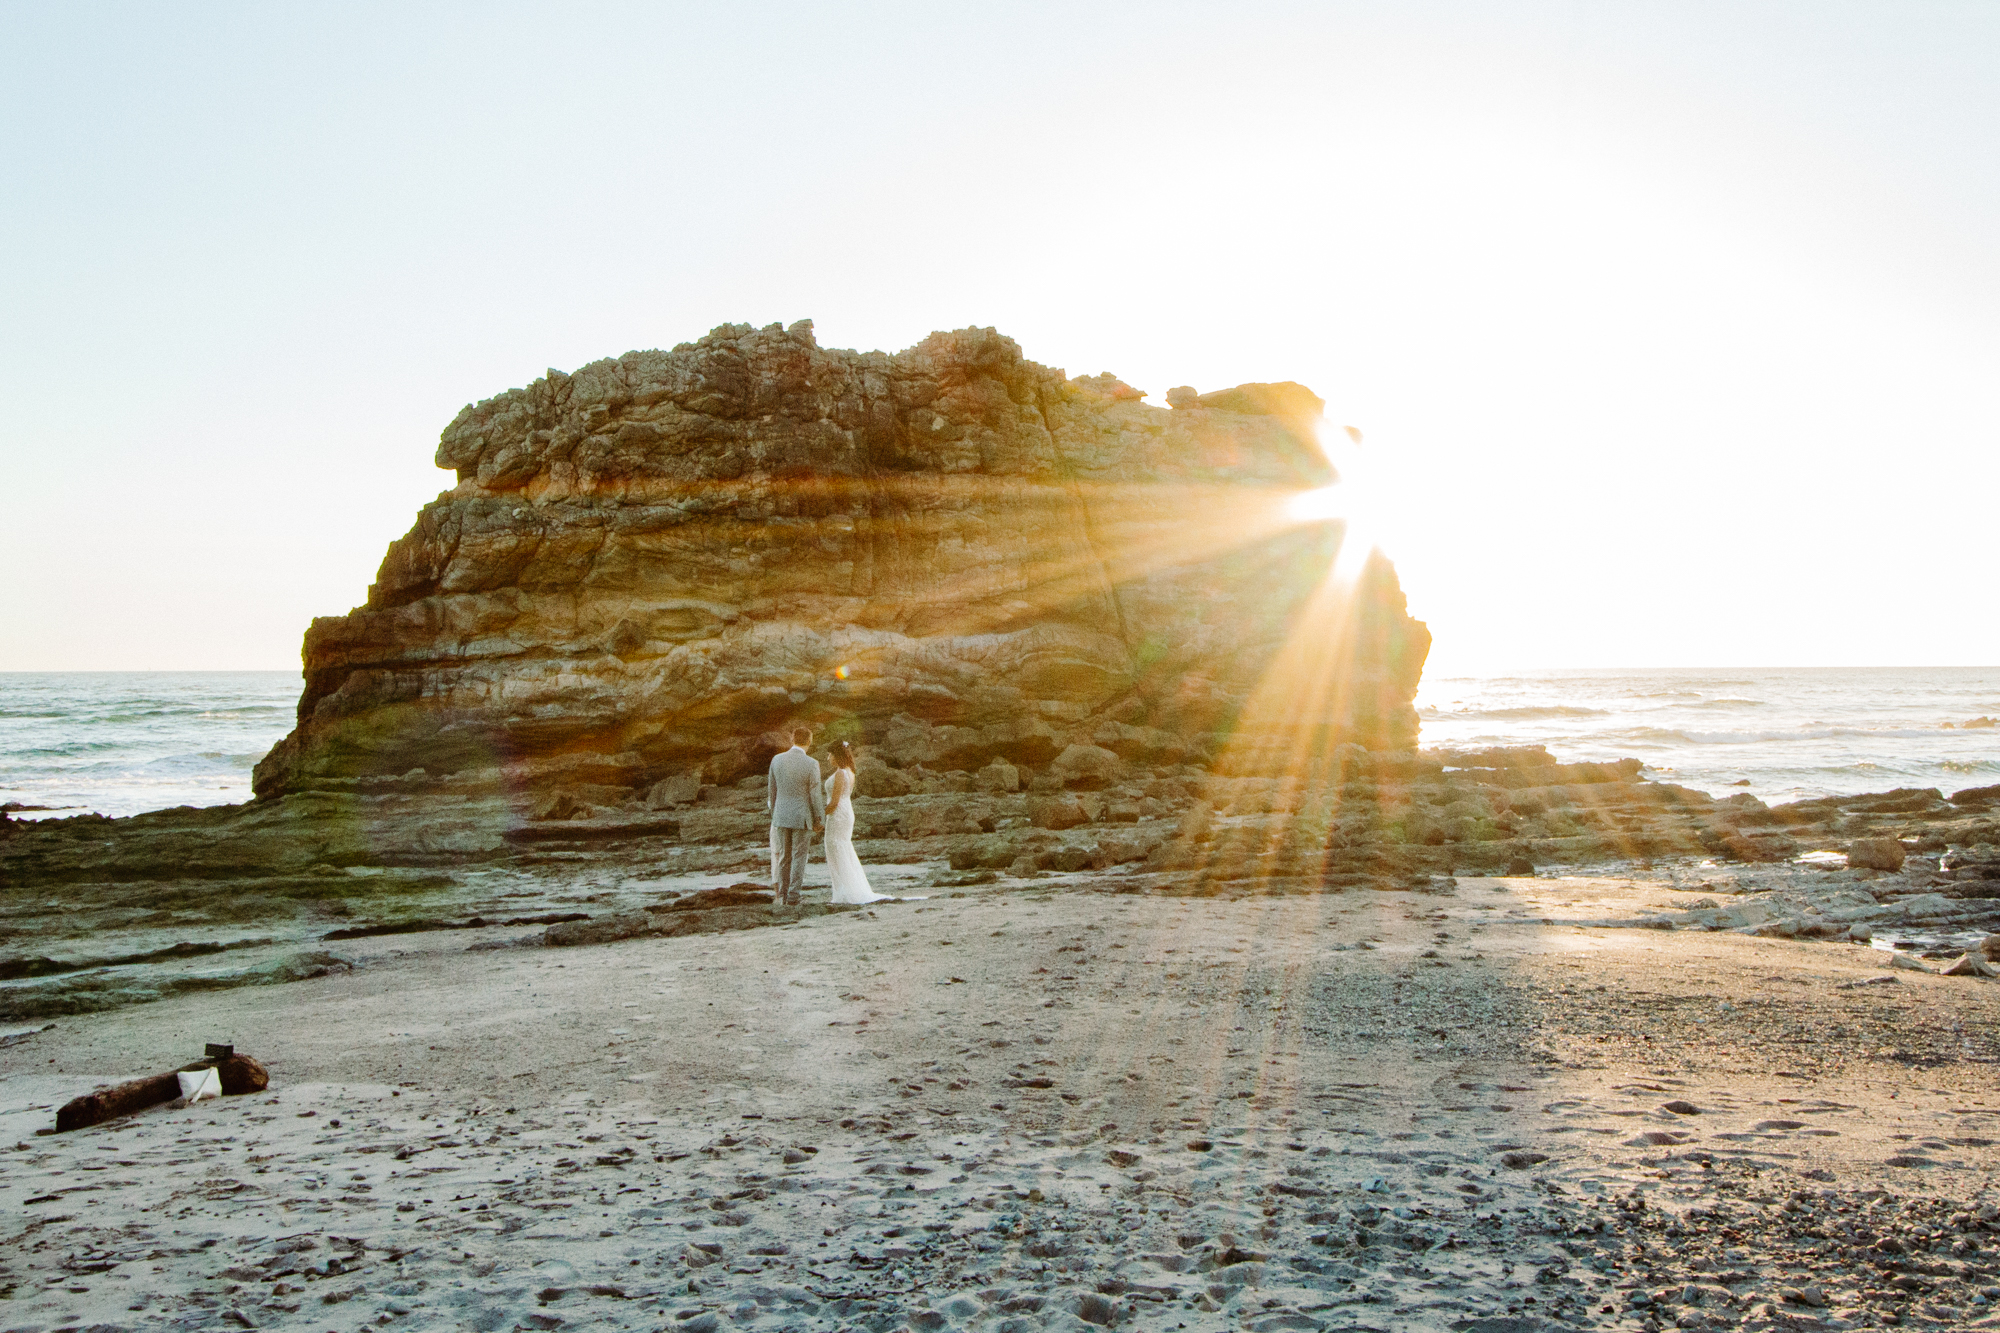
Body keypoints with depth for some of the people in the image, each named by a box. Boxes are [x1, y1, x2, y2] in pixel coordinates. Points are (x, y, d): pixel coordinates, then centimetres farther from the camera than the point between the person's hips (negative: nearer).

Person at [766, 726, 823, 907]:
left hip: (781, 816, 3)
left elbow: (772, 790, 8)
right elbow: (814, 795, -9)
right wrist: (819, 817, 3)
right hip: (802, 817, -3)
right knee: (799, 857, 5)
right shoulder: (812, 764, -13)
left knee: (783, 857, 14)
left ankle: (782, 894, 18)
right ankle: (792, 896, 6)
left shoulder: (777, 760, -1)